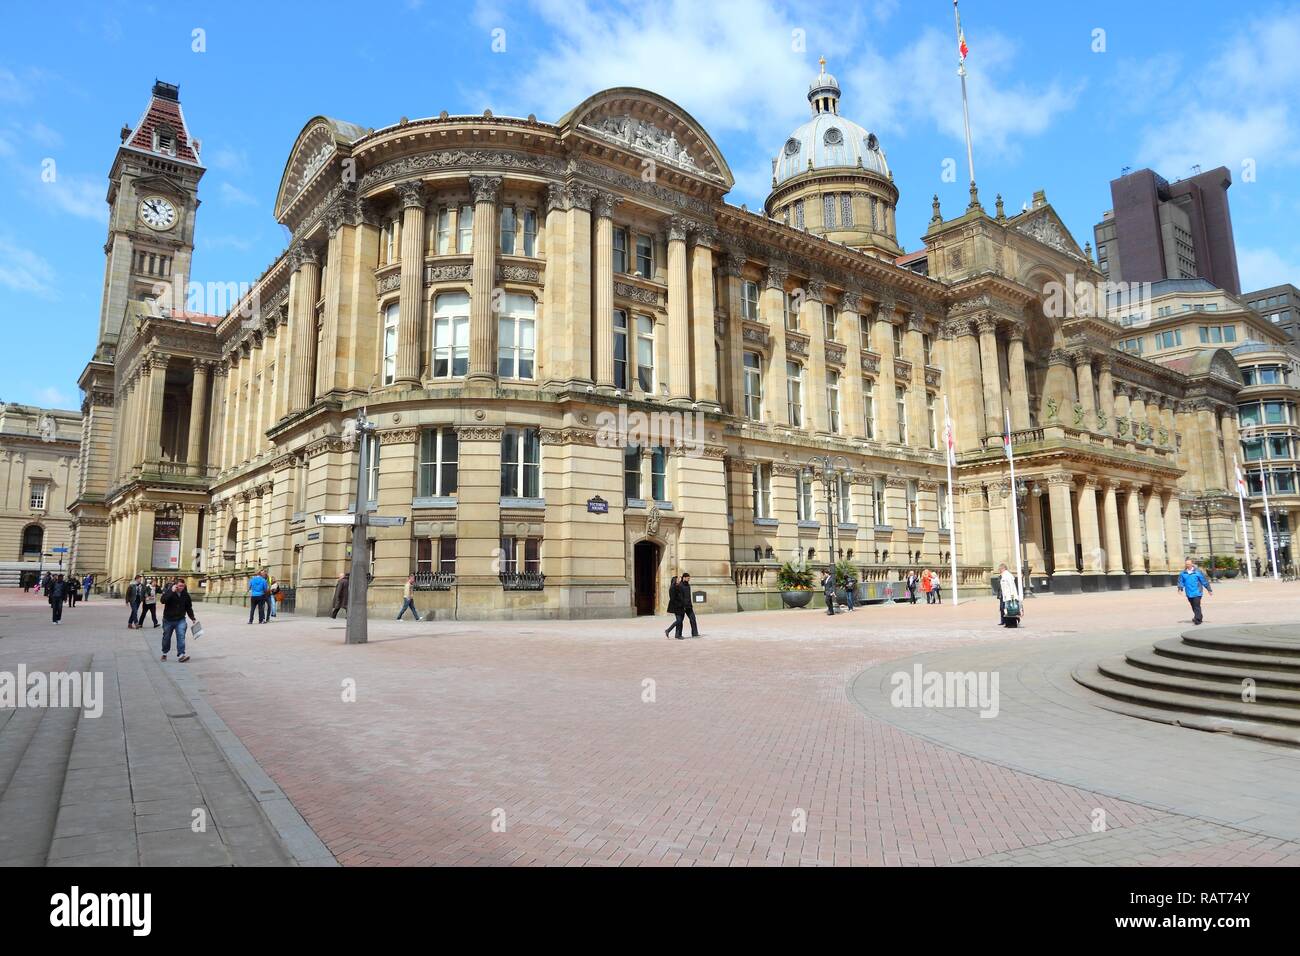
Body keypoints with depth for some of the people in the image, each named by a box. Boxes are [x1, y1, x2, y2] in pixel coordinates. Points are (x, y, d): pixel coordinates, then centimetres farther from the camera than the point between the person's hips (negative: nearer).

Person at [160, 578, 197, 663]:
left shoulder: (185, 594, 0)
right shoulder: (169, 592, -9)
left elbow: (189, 608, 9)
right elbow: (163, 600, -29)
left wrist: (193, 619, 4)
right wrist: (172, 591, -33)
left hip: (180, 620, 1)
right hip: (168, 620, -1)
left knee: (181, 637, -15)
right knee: (166, 637, 14)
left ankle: (181, 655, -18)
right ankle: (164, 653, 34)